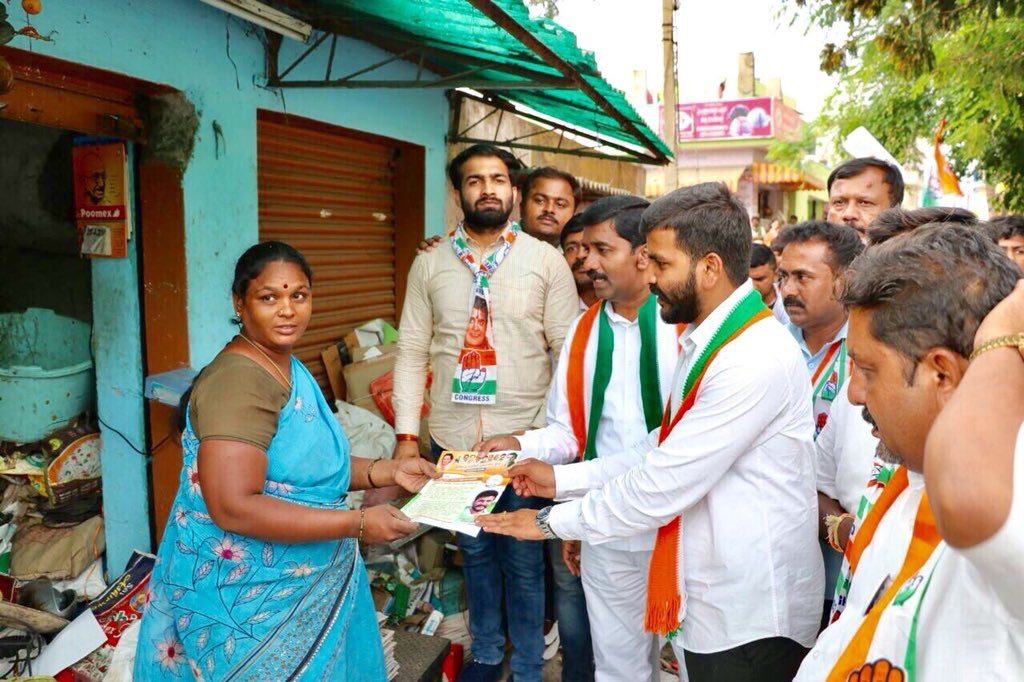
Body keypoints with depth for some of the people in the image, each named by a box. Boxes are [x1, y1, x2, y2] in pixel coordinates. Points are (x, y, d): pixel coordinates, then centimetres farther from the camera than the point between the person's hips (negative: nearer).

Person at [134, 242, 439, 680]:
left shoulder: (288, 368, 7)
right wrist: (356, 523, -25)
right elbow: (234, 508, -30)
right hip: (249, 599, -9)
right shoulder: (237, 381, -23)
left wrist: (387, 472, 2)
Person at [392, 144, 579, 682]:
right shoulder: (429, 264, 3)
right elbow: (412, 352, 4)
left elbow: (569, 353, -4)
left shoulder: (546, 261, -3)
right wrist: (406, 434, -1)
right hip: (453, 438, 2)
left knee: (524, 562, 11)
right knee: (475, 552, 19)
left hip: (524, 438, -2)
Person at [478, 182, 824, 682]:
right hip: (709, 603, 9)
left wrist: (552, 521, -13)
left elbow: (662, 485, -24)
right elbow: (662, 449, 10)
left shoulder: (756, 359, -24)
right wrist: (561, 481, 4)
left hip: (749, 620, -8)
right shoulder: (706, 342, 8)